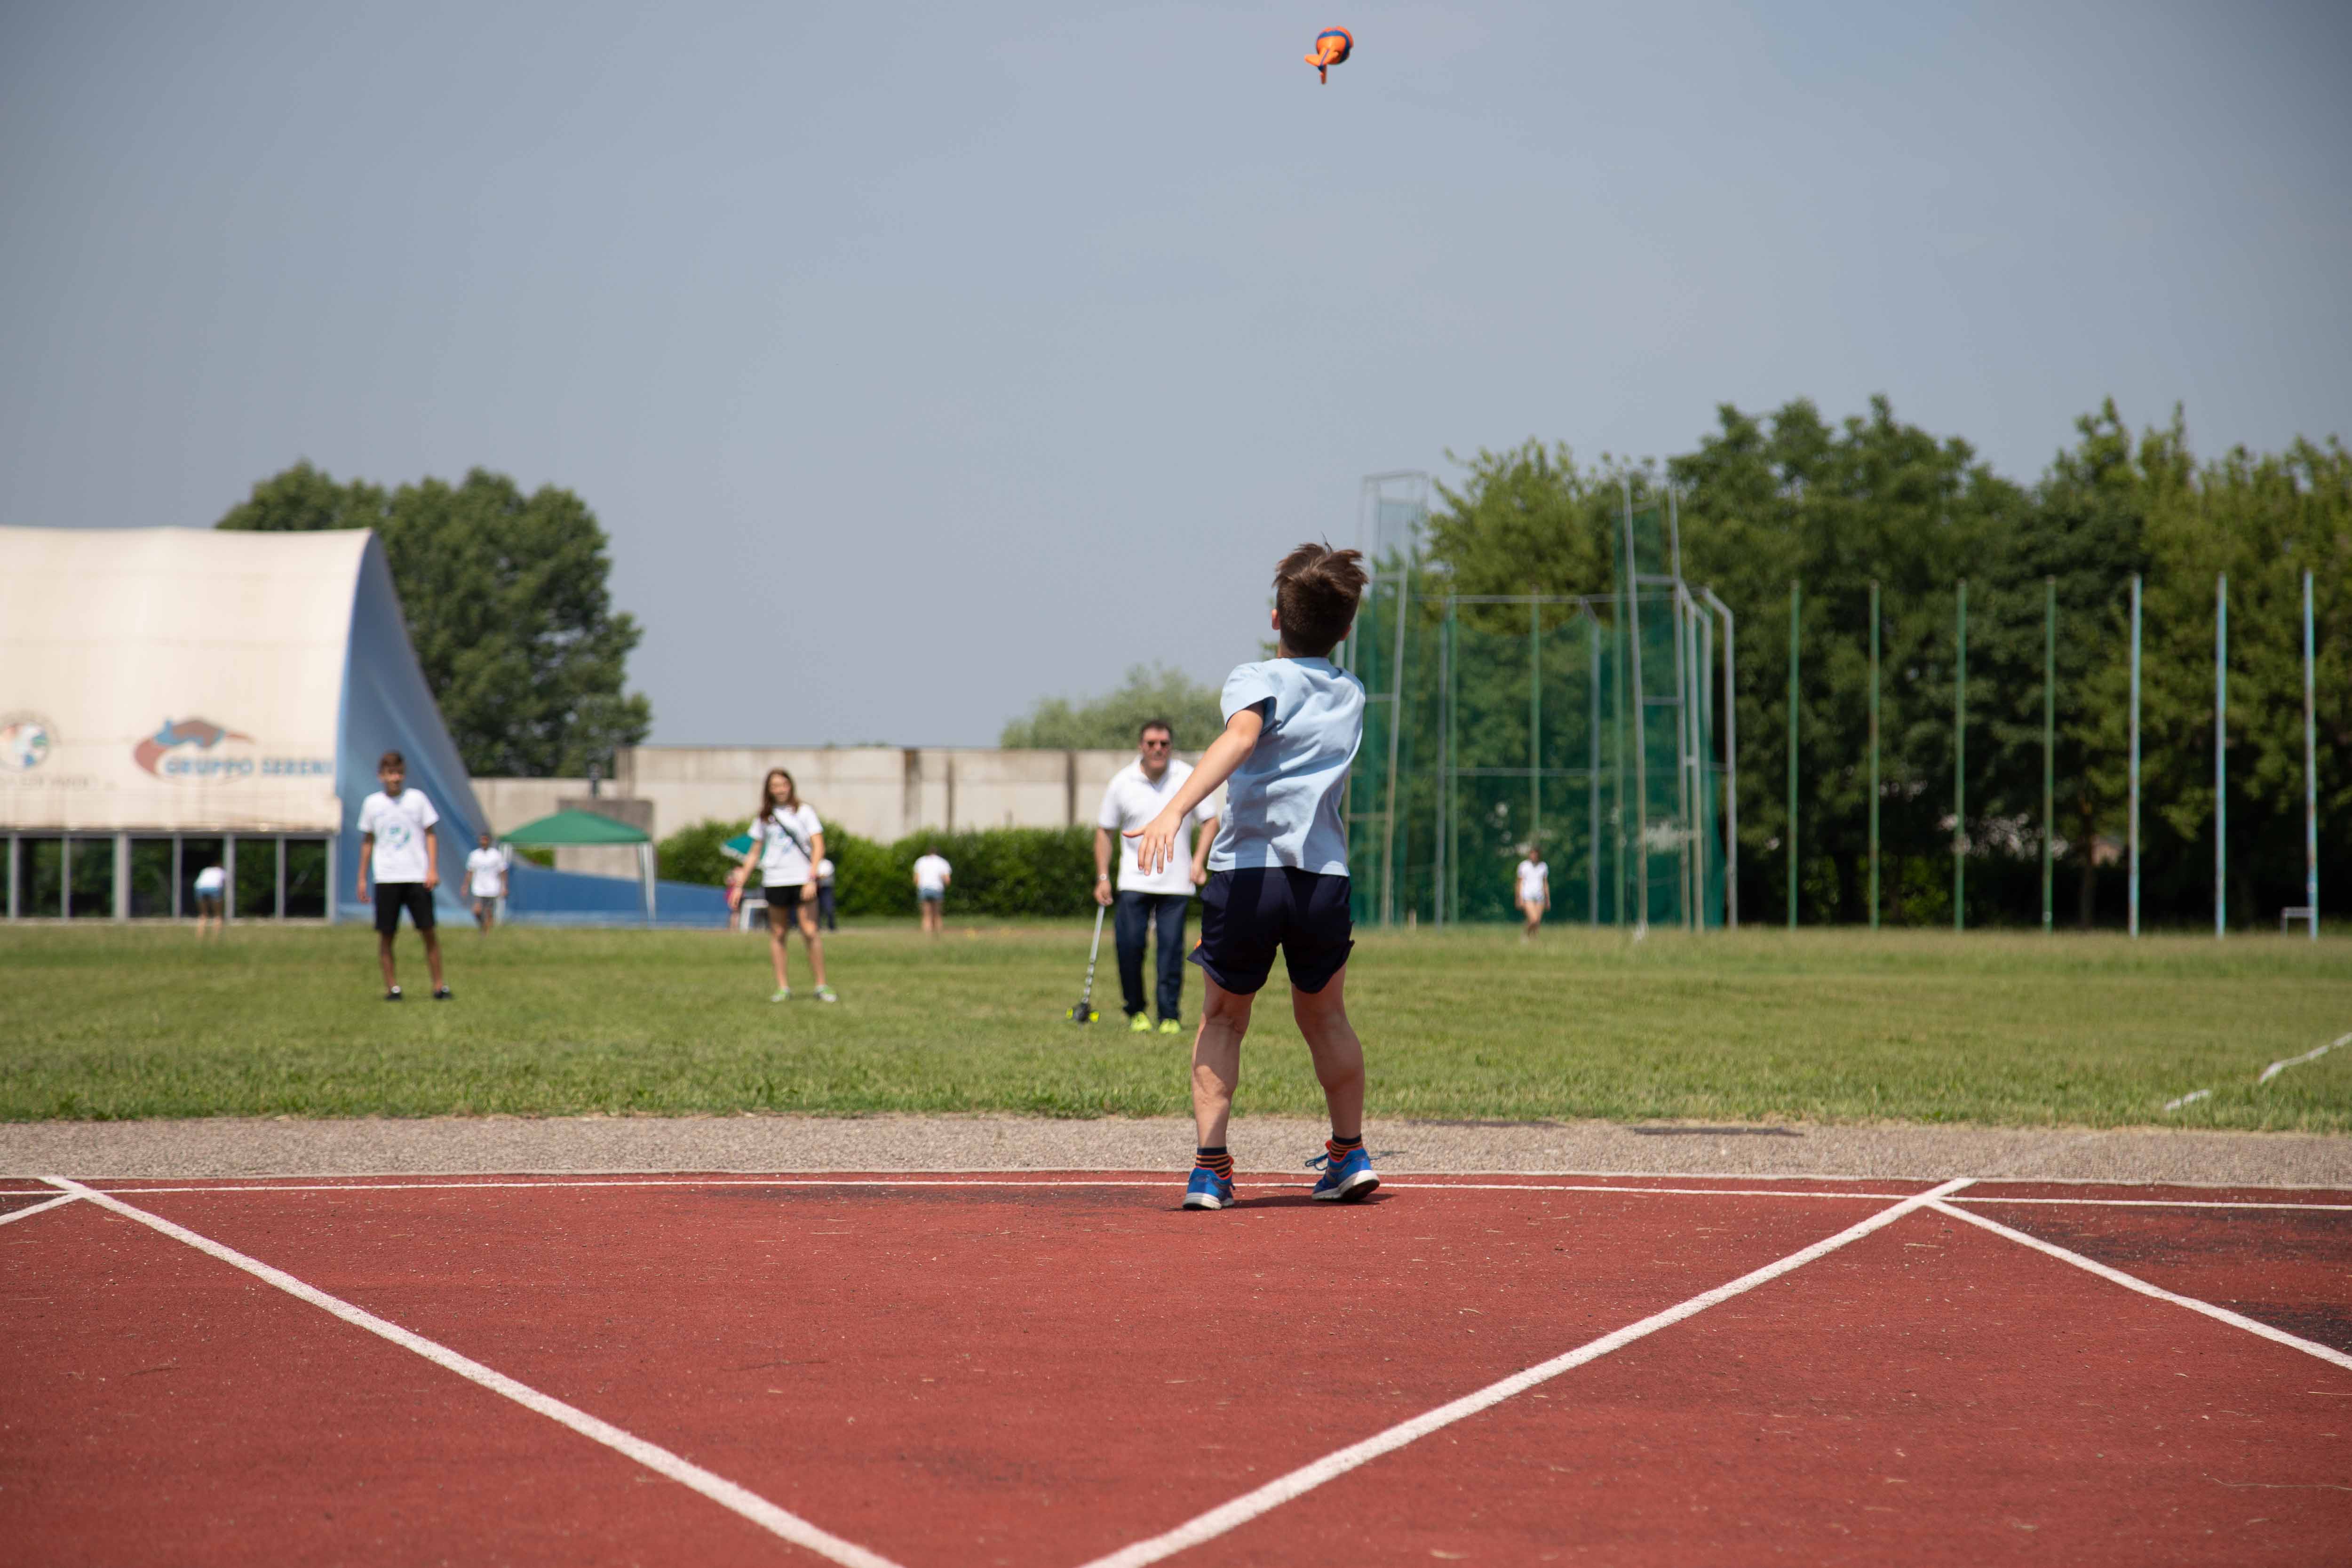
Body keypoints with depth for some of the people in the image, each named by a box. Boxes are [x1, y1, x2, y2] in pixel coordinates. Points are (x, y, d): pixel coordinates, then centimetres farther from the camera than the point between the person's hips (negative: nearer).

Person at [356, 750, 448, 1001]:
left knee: (428, 931, -4)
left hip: (418, 877, -1)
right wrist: (362, 878, 12)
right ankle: (392, 986, 4)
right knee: (386, 934, -2)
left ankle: (439, 985, 0)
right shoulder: (372, 803, 7)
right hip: (386, 878, 1)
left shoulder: (417, 799, 4)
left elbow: (430, 835, 6)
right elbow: (367, 841, 15)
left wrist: (433, 869, -4)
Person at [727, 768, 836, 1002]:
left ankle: (821, 986, -6)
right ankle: (783, 988, 5)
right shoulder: (764, 817, 11)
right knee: (777, 934, 2)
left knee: (810, 932, -10)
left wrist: (811, 879, -15)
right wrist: (739, 884, 13)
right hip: (774, 882, 3)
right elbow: (754, 853, 18)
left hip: (802, 880, -3)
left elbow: (818, 846, -4)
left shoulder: (804, 811, 2)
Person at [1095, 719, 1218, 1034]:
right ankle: (1136, 1011, 8)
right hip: (1134, 881, 0)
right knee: (1129, 943, -9)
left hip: (1176, 883, 0)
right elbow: (1104, 830, 9)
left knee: (1172, 949, -4)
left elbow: (1209, 821, 5)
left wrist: (1199, 861, -9)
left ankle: (1170, 1016, 4)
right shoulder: (1122, 782, 1)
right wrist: (1103, 877, 3)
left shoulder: (1189, 778, -1)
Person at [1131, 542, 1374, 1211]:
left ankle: (1210, 1166, 3)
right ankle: (1350, 1153, 26)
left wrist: (1175, 810, -36)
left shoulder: (1257, 680, 0)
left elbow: (1242, 735, -23)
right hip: (1325, 876, 3)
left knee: (1223, 1019, 13)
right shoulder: (1351, 695, 17)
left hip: (1245, 874, -3)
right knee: (1325, 1018, 24)